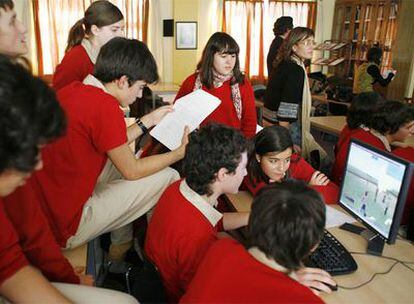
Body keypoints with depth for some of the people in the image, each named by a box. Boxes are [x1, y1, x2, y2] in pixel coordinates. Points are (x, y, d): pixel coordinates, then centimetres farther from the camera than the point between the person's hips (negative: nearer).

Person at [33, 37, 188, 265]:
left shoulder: (71, 90, 4)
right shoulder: (104, 105, -23)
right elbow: (132, 171, -12)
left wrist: (148, 120, 14)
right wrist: (181, 153, -1)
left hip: (44, 206, 9)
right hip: (66, 229, -9)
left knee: (122, 160, 24)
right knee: (169, 177, -6)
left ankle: (119, 255, 32)